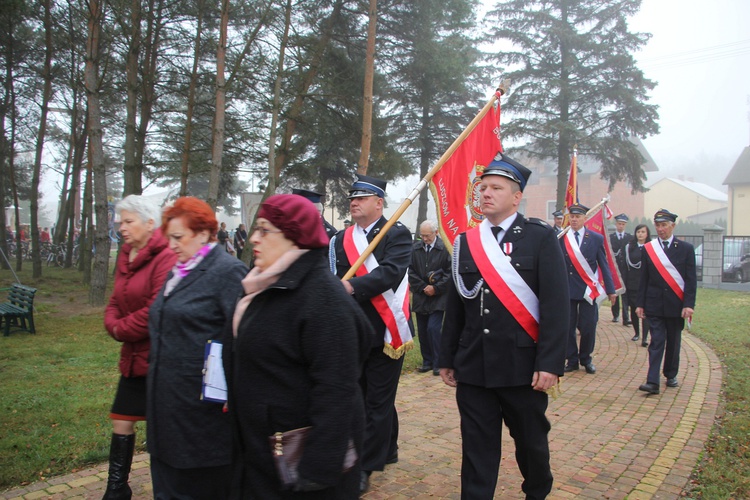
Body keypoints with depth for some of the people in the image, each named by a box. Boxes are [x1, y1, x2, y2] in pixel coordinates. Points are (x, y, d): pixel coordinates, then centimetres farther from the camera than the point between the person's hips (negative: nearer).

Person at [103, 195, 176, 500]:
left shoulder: (165, 258, -18)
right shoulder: (126, 257, 12)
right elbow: (115, 302, 15)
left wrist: (122, 329, -11)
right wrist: (114, 325, -6)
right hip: (133, 355, 9)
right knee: (121, 422, 15)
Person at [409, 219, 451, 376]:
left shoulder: (445, 249, -8)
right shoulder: (415, 248, 1)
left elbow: (450, 273, -7)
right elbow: (410, 271, 4)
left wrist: (436, 288, -11)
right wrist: (422, 287, -5)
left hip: (438, 297, -4)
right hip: (420, 296, 4)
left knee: (433, 328, -11)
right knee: (422, 331, 9)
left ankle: (438, 363, 2)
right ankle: (427, 361, 21)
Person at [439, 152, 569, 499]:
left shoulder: (540, 237, -4)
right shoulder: (465, 242, 7)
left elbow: (555, 304, -9)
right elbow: (455, 305, 10)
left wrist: (550, 363, -15)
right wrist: (447, 358, 10)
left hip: (522, 366, -2)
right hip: (472, 367, 2)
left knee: (531, 442, 17)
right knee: (477, 449, 8)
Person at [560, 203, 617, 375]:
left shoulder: (596, 238, 4)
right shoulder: (559, 237, 1)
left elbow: (604, 265, 6)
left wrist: (610, 289, 4)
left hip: (588, 290, 0)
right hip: (566, 290, 0)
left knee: (588, 327, 4)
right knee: (568, 327, 4)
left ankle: (586, 359, 24)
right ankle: (572, 360, 18)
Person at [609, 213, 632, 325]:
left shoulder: (630, 238, 6)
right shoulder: (610, 237, 5)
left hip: (626, 270, -1)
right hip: (614, 269, 1)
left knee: (626, 293, -5)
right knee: (614, 293, 9)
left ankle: (626, 318, -6)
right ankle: (615, 315, 22)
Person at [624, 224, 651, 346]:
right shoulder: (629, 247, 5)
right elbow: (626, 265, 5)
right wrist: (625, 282, 0)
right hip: (633, 283, 3)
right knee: (633, 309, 10)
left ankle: (645, 337, -4)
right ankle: (637, 333, 27)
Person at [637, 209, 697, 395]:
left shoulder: (686, 248, 1)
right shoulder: (648, 248, 3)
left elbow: (691, 280, -1)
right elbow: (644, 278, 5)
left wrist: (689, 304, -10)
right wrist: (640, 303, 1)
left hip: (676, 304, 0)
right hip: (655, 304, 0)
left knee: (673, 342, 11)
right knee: (656, 342, -5)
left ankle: (671, 375, 29)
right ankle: (653, 382, -8)